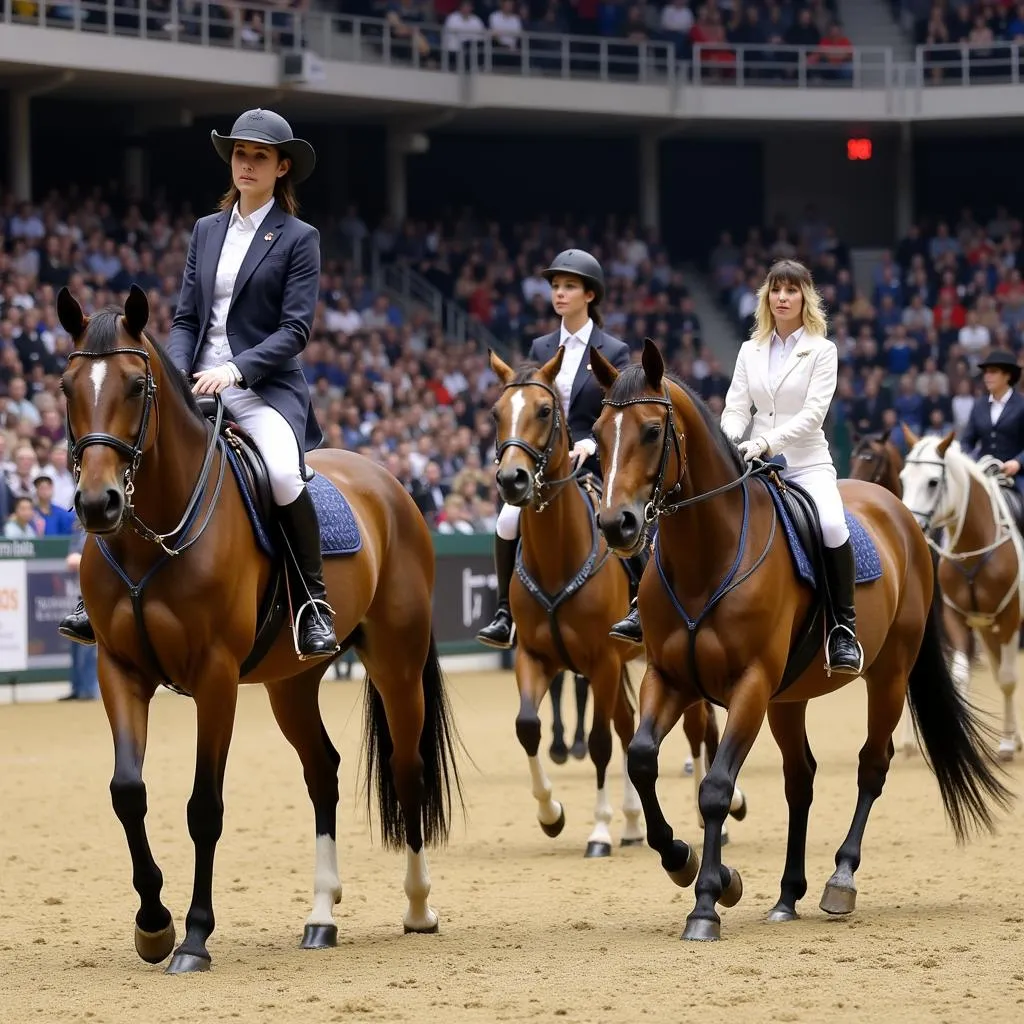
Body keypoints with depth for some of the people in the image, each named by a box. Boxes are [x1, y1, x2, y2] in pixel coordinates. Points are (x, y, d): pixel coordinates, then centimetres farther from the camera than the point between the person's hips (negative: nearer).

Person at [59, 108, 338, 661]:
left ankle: (313, 605, -20)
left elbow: (296, 328, -6)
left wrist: (236, 369, -20)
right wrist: (177, 375, -5)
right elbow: (185, 317, 14)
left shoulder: (298, 238, 2)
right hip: (200, 385, 5)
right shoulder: (206, 231, 17)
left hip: (266, 388, -5)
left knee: (283, 472, -35)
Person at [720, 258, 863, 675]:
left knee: (831, 525, -33)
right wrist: (730, 441, -17)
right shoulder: (750, 351, 11)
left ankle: (844, 627, -20)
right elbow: (736, 407, 6)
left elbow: (813, 413, -12)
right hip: (757, 465, 4)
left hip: (806, 462, -4)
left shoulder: (822, 351, -1)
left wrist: (767, 441, -26)